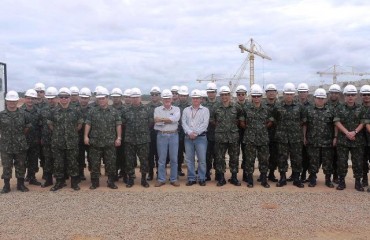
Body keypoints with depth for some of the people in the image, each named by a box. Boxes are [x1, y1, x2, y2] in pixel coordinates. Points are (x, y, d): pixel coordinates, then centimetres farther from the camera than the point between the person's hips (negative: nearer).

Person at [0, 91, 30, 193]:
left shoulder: (23, 114, 0)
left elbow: (27, 127, 9)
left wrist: (21, 136, 6)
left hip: (20, 146, 1)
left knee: (20, 166, 11)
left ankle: (20, 184, 25)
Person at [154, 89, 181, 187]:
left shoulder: (176, 109, 7)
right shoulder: (157, 109, 7)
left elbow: (175, 118, -13)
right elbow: (157, 122, -9)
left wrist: (162, 119, -13)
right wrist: (169, 120, -10)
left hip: (173, 135, 0)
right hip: (161, 135, 0)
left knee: (174, 158, 5)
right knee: (161, 159, 5)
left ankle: (173, 179, 16)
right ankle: (161, 179, 14)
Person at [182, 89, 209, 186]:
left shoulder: (205, 110, 5)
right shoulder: (186, 110, 13)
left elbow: (205, 124, -5)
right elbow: (183, 123, 2)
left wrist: (196, 133, -13)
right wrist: (189, 132, -12)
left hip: (201, 137, -2)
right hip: (188, 137, 3)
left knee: (202, 159, -2)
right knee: (189, 159, 5)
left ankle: (202, 178, 10)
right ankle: (191, 178, 15)